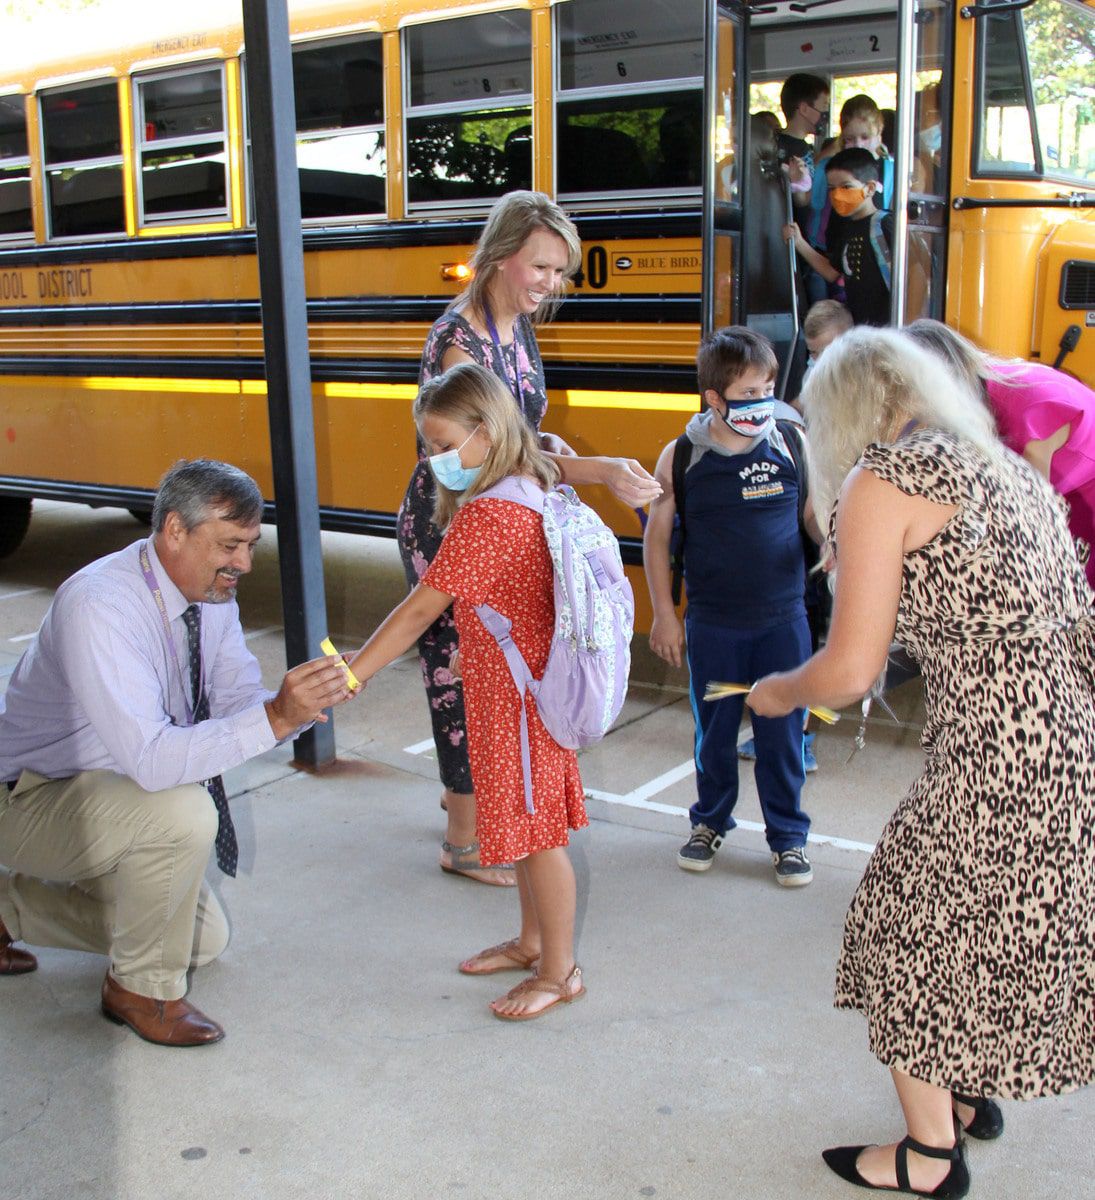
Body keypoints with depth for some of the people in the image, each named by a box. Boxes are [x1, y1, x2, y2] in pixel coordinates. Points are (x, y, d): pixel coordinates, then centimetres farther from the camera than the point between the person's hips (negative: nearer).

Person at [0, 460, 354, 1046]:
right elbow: (149, 759, -41)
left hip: (105, 793, 8)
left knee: (204, 939, 13)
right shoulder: (99, 605, -33)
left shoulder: (211, 591, -8)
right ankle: (140, 989, -9)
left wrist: (298, 701, -26)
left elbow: (240, 701, -4)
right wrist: (275, 718, -47)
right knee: (182, 812, -34)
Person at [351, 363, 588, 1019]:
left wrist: (348, 676, -19)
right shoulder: (534, 489, 4)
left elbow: (419, 613, -23)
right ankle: (533, 940, 37)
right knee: (527, 822, 21)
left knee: (537, 831, 3)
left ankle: (559, 971, 18)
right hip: (523, 683, 9)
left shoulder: (484, 515, -24)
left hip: (516, 693, -9)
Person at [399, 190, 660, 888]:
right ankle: (464, 842, 16)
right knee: (461, 672, 1)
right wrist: (596, 471, -39)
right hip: (446, 528, -8)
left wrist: (553, 449, -5)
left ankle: (465, 789, 42)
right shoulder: (460, 339, -22)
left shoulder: (519, 325, 6)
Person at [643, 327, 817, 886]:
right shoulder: (681, 457, -7)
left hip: (784, 620, 1)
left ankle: (788, 834, 26)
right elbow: (657, 537, 3)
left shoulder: (791, 444, -4)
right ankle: (710, 821, 35)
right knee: (713, 729, 14)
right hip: (712, 625, 0)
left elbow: (816, 517, 8)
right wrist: (664, 614, 2)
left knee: (783, 732, 9)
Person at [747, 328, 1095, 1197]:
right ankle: (970, 1092, 44)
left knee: (911, 924, 13)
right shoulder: (1006, 468, 15)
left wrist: (777, 693, 9)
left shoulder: (882, 480, -8)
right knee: (980, 922, 26)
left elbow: (851, 672, -12)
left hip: (1004, 764, -8)